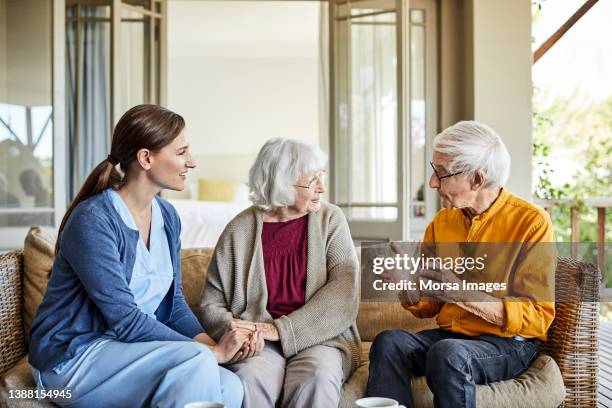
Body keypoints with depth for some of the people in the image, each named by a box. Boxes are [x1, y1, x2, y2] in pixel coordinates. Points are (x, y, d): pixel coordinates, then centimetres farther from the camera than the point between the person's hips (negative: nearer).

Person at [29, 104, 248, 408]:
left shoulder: (167, 216, 4)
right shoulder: (92, 220, -19)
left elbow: (173, 302, 7)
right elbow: (125, 320, -22)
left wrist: (208, 342, -12)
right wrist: (213, 352, -21)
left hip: (131, 348, 6)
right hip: (73, 358, -6)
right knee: (196, 360, -29)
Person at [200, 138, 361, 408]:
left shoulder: (330, 220, 4)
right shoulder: (240, 230, 2)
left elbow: (344, 292, -8)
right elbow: (211, 305, 6)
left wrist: (281, 330, -17)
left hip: (320, 337, 1)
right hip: (259, 343, 0)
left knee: (317, 377, -32)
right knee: (250, 378, -33)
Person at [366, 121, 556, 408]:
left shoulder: (532, 222, -8)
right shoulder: (441, 222, 9)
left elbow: (538, 317, -13)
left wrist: (463, 294, -22)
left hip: (510, 344, -4)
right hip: (448, 335, 5)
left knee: (448, 353, -34)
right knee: (389, 341, -24)